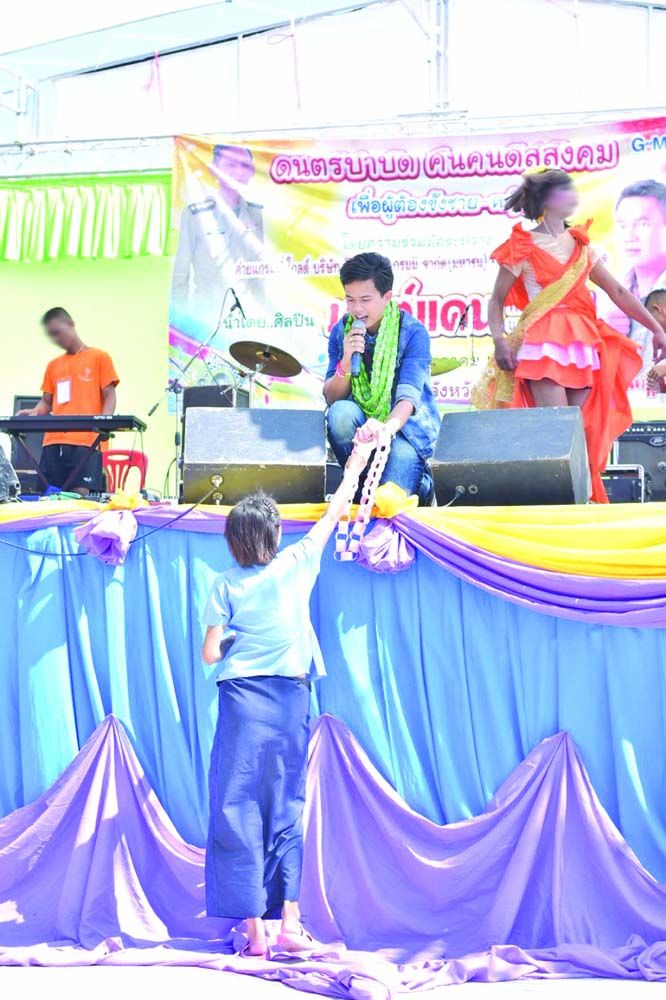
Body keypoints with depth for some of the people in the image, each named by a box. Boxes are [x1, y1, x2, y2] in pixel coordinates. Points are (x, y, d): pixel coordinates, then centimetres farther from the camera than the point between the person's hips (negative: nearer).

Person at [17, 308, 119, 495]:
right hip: (53, 442, 5)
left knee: (81, 493, -18)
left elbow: (109, 396, 4)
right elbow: (46, 402, 22)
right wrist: (34, 413, -1)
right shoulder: (53, 365, 22)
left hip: (87, 442, -5)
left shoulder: (99, 357, 8)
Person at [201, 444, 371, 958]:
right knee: (286, 809, 9)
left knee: (239, 809, 1)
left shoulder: (226, 586, 0)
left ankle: (254, 929, -3)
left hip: (242, 701, -1)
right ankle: (290, 921, 2)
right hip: (290, 701, 1)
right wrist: (355, 468, 30)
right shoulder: (296, 565, 2)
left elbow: (210, 654, -2)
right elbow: (334, 514, 16)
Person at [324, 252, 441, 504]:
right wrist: (346, 362, -23)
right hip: (363, 422, 4)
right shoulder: (342, 331, -2)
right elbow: (331, 399, -2)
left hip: (407, 424, -4)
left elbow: (409, 395, -27)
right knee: (340, 413, -31)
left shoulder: (413, 332, -14)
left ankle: (421, 485, 5)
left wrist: (386, 428, -49)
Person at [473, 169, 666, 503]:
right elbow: (497, 301, 3)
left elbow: (617, 292, 16)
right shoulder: (523, 247, 3)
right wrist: (499, 341, -14)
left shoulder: (581, 246, 17)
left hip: (582, 344, 5)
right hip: (543, 344, -5)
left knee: (582, 430, 0)